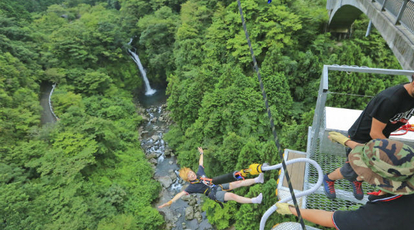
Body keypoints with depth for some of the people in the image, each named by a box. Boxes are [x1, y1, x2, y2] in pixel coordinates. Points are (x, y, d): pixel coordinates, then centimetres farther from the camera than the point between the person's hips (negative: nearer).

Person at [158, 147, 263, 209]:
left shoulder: (199, 173, 10)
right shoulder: (192, 186, -8)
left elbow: (200, 163, 25)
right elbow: (181, 193, -17)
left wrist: (201, 153, 35)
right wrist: (170, 202, -26)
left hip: (219, 186, 7)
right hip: (215, 194, -7)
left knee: (237, 183, -5)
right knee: (233, 196, -27)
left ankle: (257, 180, -2)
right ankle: (254, 200, -34)